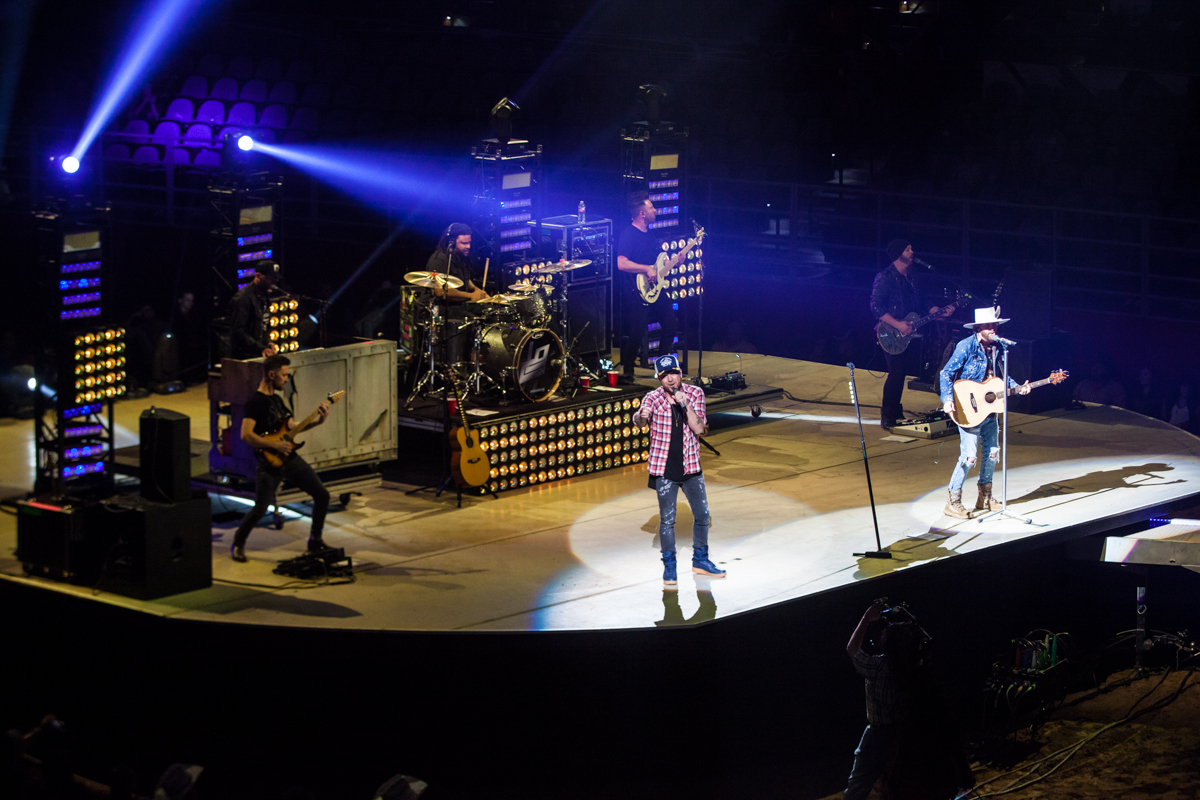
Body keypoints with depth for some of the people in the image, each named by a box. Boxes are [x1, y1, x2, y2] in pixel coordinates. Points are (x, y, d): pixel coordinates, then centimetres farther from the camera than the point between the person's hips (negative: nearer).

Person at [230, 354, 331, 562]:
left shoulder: (277, 399, 14)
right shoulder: (256, 402, -14)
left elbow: (291, 425, 22)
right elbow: (246, 435, -24)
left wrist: (318, 421, 10)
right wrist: (275, 446, -22)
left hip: (290, 458, 8)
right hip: (270, 464, -8)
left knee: (322, 494, 6)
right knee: (260, 509, -11)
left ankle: (315, 540, 20)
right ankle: (238, 544, 13)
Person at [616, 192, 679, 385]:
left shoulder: (649, 234, 15)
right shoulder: (628, 235, -14)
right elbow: (622, 263, -26)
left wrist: (674, 261, 9)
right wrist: (647, 269, -25)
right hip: (637, 292, -9)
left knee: (670, 325, 9)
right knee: (637, 331, -11)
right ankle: (627, 372, 1)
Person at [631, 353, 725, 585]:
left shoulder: (695, 394, -3)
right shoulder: (654, 398, -10)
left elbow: (699, 428, -11)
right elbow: (639, 420, -28)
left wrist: (686, 405, -24)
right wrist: (641, 415, -52)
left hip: (690, 466, 3)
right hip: (664, 469, -3)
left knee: (702, 514, 11)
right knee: (667, 520, -1)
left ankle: (700, 560, 29)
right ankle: (669, 566, 12)